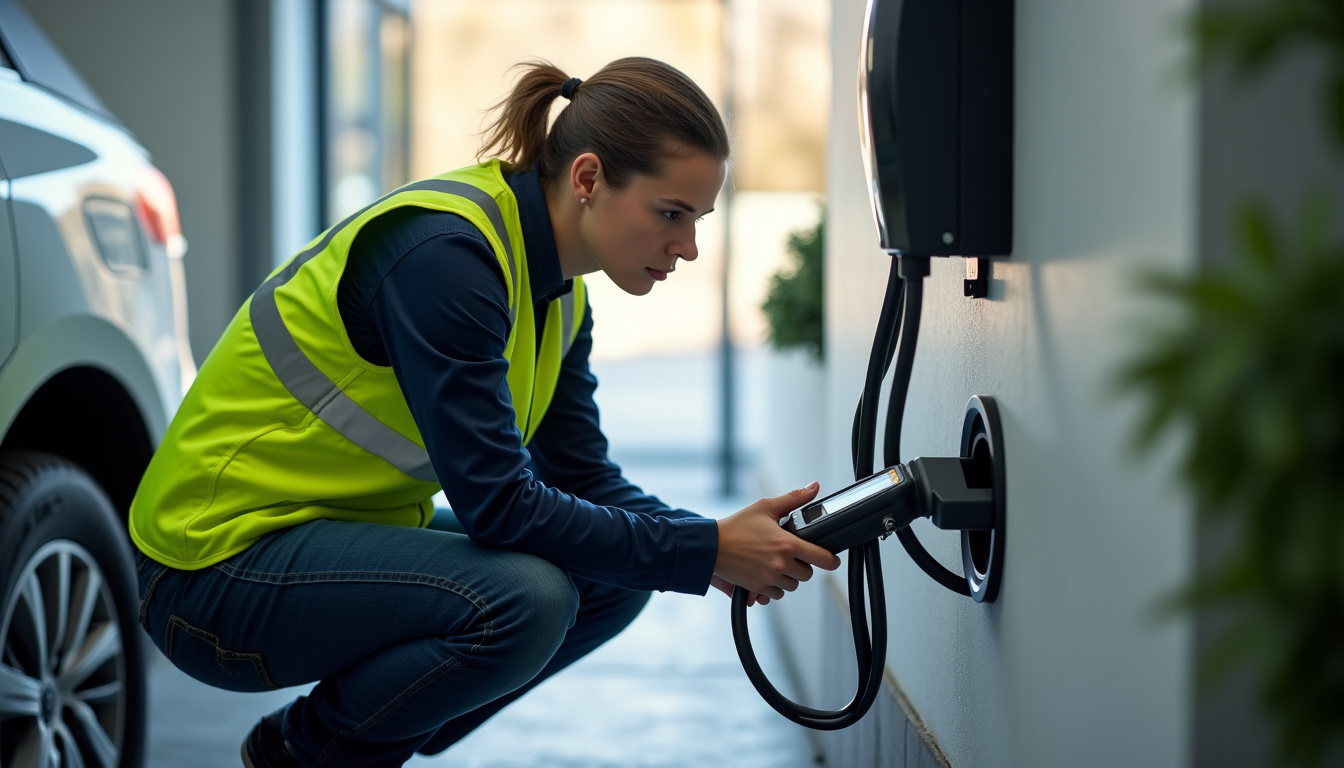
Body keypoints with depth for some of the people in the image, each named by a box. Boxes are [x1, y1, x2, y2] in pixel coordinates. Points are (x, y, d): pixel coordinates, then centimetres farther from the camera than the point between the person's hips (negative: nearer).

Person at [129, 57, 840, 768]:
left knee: (612, 579, 1)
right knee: (521, 599, -28)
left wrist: (725, 542, -11)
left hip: (347, 532, 9)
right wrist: (705, 551, -23)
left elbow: (583, 479, 6)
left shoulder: (557, 287, 3)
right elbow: (498, 504, -28)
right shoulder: (444, 254, -26)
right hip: (217, 561, -9)